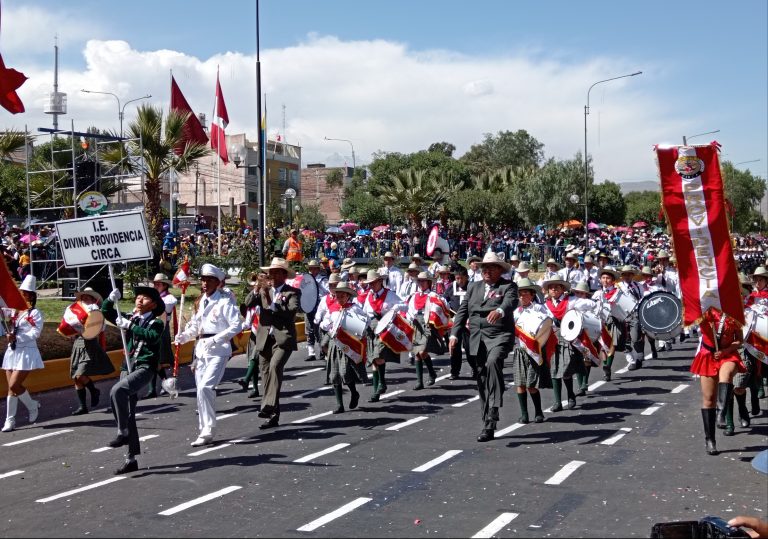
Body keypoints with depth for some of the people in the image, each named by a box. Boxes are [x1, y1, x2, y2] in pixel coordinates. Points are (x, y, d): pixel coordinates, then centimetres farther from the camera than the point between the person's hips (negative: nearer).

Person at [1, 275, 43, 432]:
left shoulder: (35, 313, -6)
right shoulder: (13, 310, 12)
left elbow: (35, 333, -16)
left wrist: (17, 337, -24)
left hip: (26, 352, -6)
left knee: (14, 385, -11)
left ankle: (32, 406, 13)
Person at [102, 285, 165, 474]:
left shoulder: (156, 322, -2)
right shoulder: (130, 318, 14)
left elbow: (152, 336, -24)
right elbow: (106, 312, 17)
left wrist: (129, 326, -25)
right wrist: (111, 300, -2)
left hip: (145, 368, -6)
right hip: (127, 368, 6)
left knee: (117, 391, -31)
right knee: (129, 413, 6)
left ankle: (123, 433, -18)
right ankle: (131, 459, 13)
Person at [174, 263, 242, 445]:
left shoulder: (224, 301, -7)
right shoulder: (201, 302, 15)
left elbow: (236, 326, -14)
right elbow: (195, 327, 19)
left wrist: (216, 339, -20)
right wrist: (182, 337, 1)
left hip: (218, 350, -7)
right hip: (201, 349, 7)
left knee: (205, 387, -18)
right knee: (202, 389, 9)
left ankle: (207, 432, -11)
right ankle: (204, 431, 19)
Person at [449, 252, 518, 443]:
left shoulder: (508, 286, 1)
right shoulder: (474, 287, 16)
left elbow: (511, 302, -21)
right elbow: (462, 311, 14)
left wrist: (499, 311, -43)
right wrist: (454, 334, 4)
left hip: (499, 336, -5)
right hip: (477, 339, 5)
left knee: (493, 362, -34)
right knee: (482, 380, 7)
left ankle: (494, 410, -32)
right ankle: (488, 424, 15)